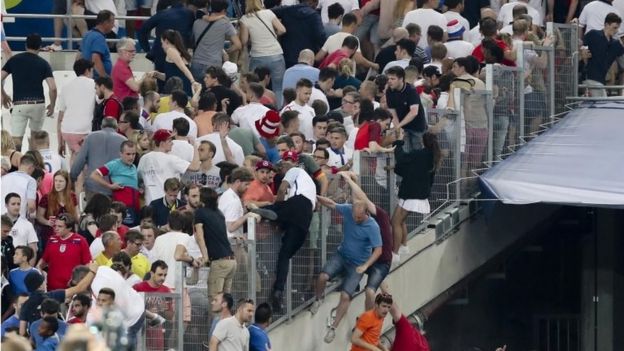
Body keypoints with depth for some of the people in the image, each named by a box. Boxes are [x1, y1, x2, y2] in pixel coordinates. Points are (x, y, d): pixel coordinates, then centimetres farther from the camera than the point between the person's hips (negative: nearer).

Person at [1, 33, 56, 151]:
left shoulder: (14, 60, 7)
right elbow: (53, 88, -6)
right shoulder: (43, 64, 3)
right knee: (35, 134, 25)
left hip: (19, 105, -1)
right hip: (38, 103, 1)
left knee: (16, 139, -3)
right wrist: (52, 105, 10)